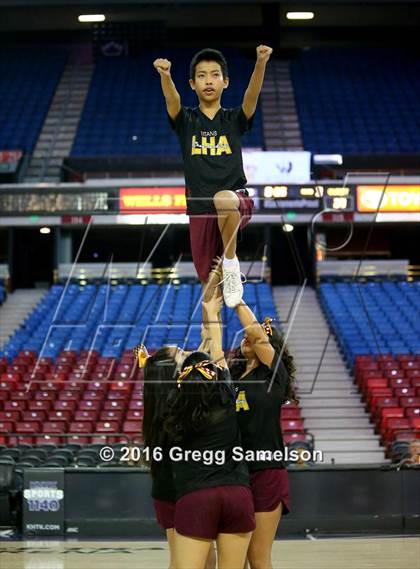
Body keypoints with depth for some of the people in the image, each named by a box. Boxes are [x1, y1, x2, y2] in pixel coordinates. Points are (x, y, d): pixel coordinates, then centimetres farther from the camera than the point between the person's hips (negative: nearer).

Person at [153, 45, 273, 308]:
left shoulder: (234, 119, 6)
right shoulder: (186, 120, 7)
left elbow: (252, 94, -14)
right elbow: (172, 99, -15)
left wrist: (261, 63, -36)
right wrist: (165, 75, -40)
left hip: (238, 203, -2)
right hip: (199, 212, 2)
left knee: (223, 199, -38)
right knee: (209, 287, 4)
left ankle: (231, 265, -20)